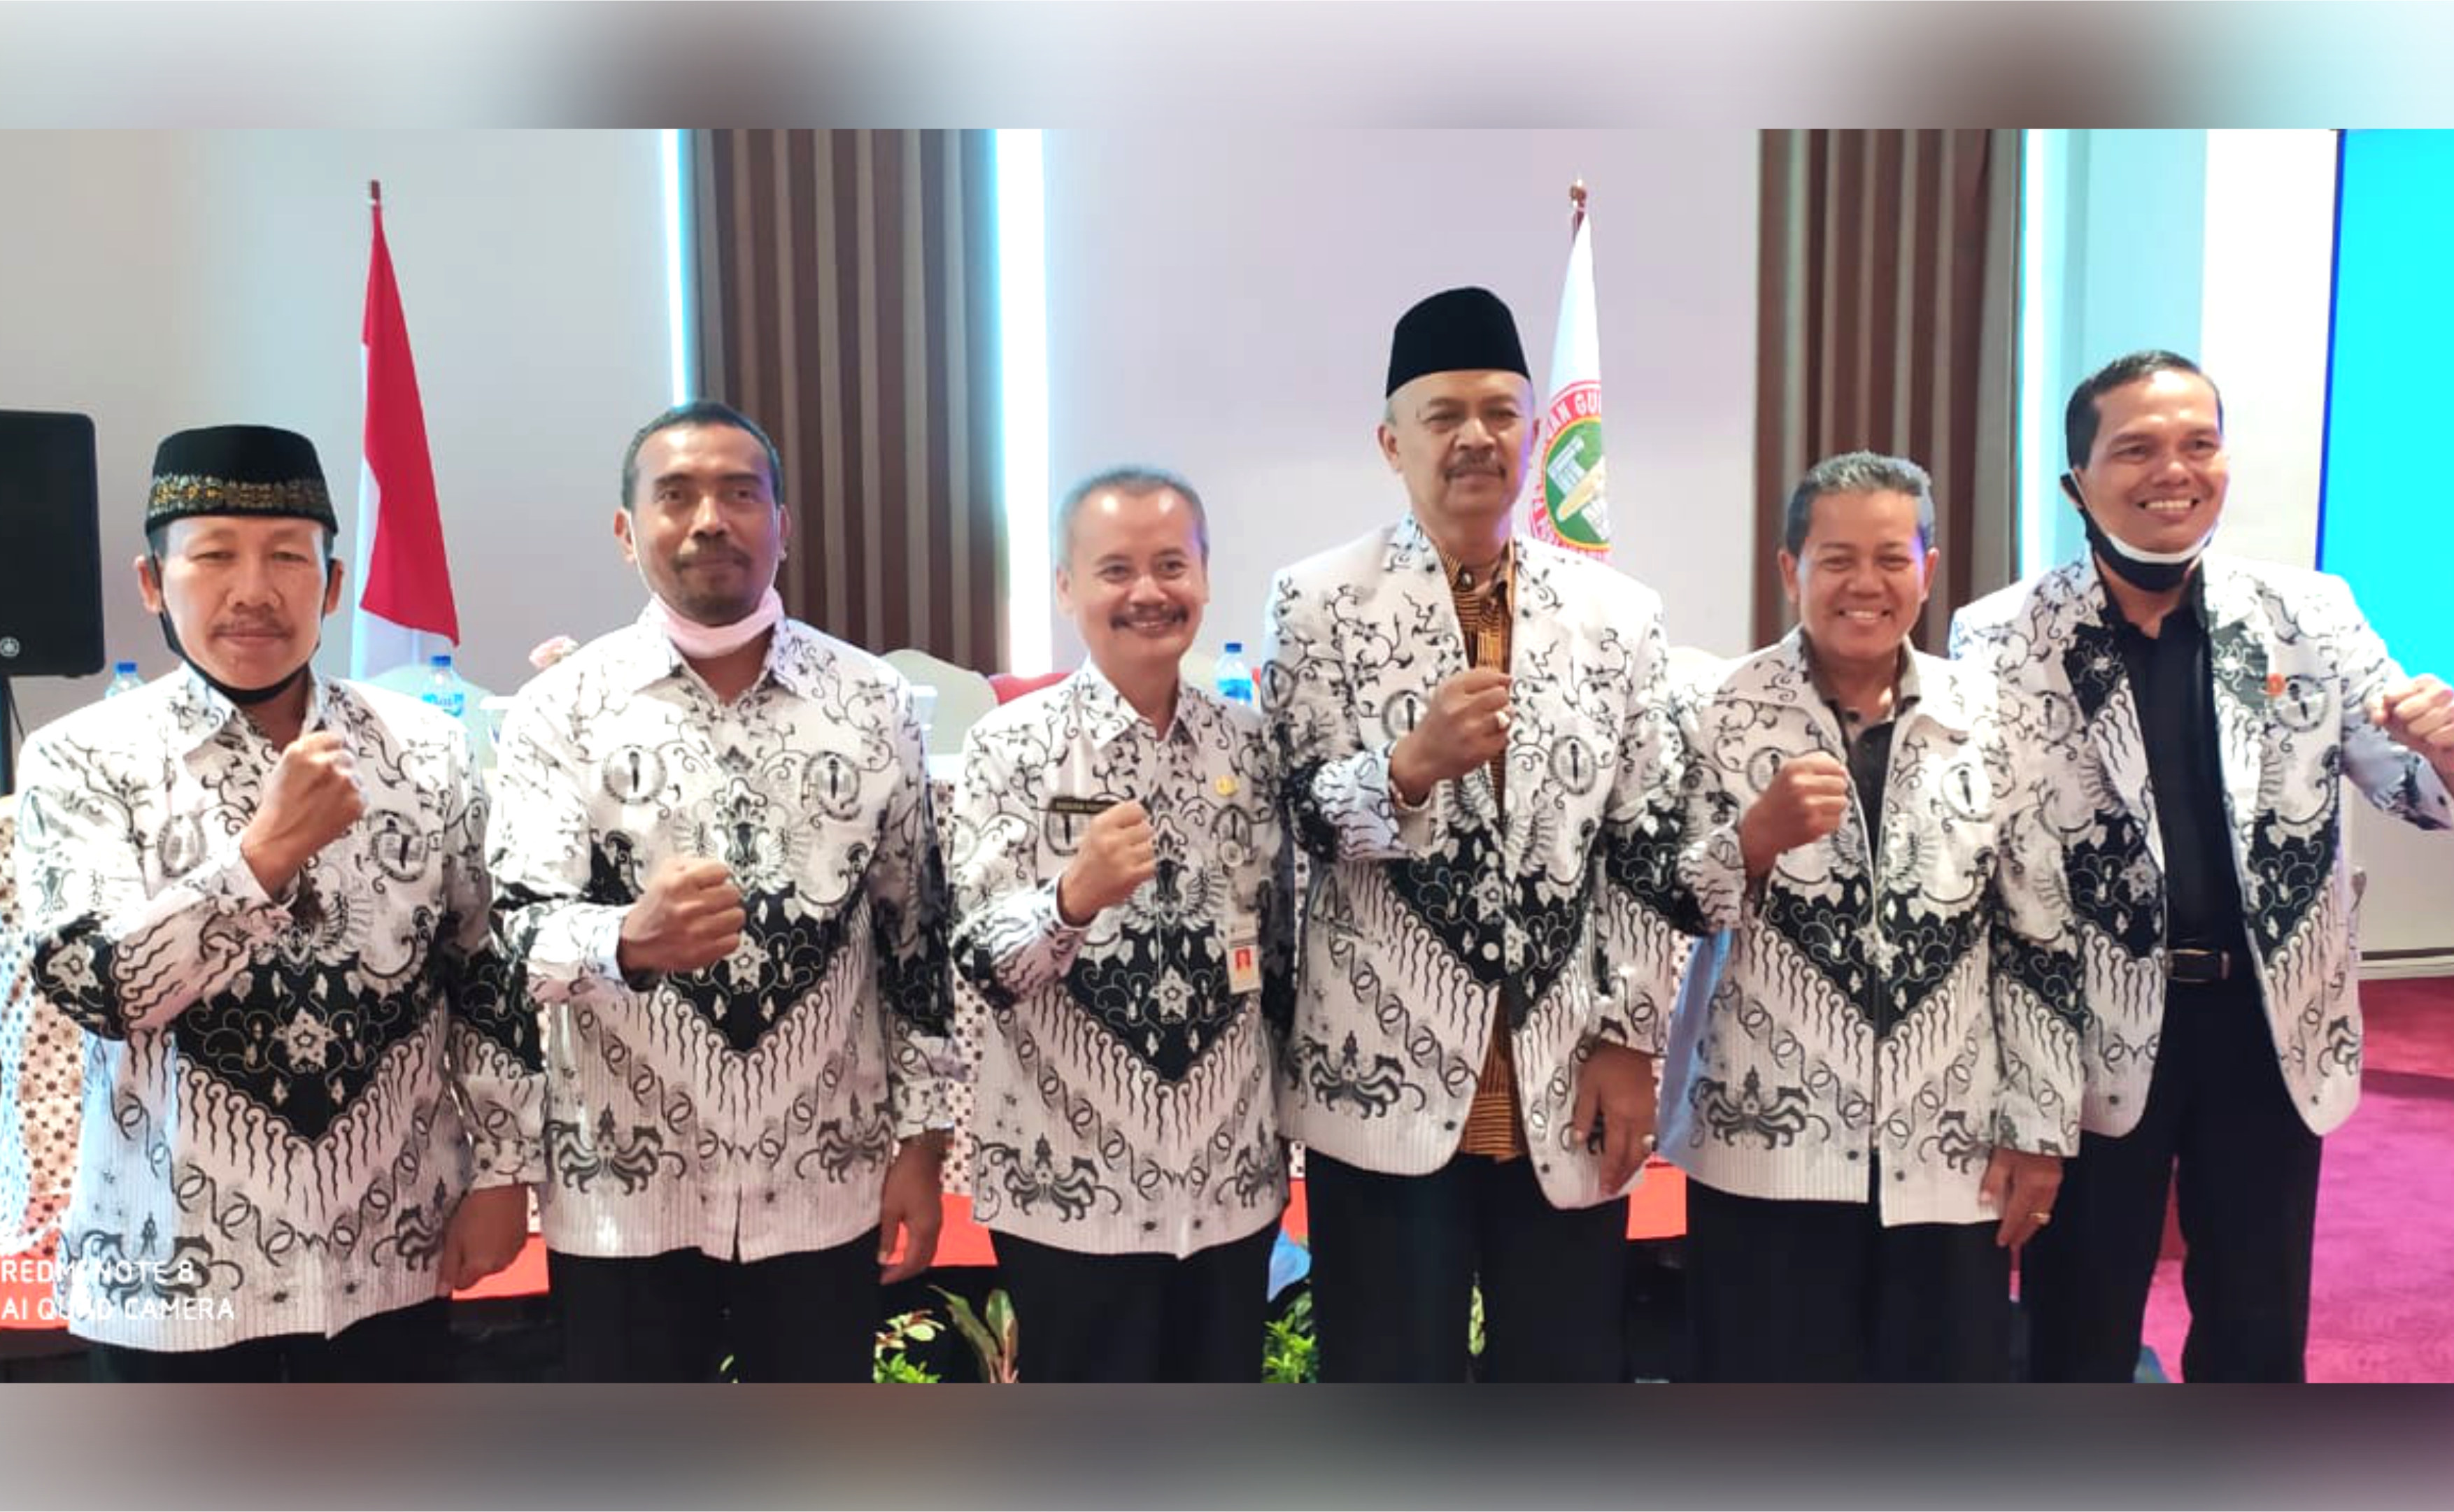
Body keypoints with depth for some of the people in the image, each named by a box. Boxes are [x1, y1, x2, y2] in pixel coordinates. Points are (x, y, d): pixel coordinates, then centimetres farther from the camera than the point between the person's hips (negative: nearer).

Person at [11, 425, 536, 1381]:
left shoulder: (426, 748, -1)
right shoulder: (84, 760, -7)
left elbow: (484, 974, 4)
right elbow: (89, 984, -18)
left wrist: (501, 1168, 1)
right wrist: (268, 848, -28)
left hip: (393, 1263, 2)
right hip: (171, 1273, -2)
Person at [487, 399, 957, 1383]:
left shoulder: (871, 702, 1)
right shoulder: (560, 707, -4)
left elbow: (917, 932, 4)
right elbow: (518, 932, -12)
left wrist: (919, 1143, 2)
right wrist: (630, 941, -34)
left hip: (825, 1186, 1)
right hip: (622, 1192, -1)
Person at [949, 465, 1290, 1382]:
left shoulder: (1247, 743, 3)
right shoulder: (1013, 745, -10)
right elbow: (980, 961, -14)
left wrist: (1290, 1117, 13)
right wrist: (1076, 894, -33)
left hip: (1229, 1168, 4)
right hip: (1070, 1172, -4)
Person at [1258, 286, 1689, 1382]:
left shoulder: (1615, 612, 6)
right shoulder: (1317, 602, -2)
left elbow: (1647, 846, 6)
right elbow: (1290, 827, -6)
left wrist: (1629, 1038, 1)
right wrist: (1410, 766, -24)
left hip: (1568, 1089, 3)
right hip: (1384, 1081, -2)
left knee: (1572, 1370, 14)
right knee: (1389, 1373, 8)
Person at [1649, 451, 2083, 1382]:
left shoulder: (1989, 718, 3)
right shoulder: (1723, 710, -4)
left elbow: (2041, 938, 6)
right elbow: (1667, 910, -4)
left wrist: (2039, 1126, 5)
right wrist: (1760, 831, -22)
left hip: (1948, 1149, 2)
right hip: (1765, 1141, -2)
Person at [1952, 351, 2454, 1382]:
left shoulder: (2312, 614, -1)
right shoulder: (2001, 639, -9)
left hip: (2269, 1027, 3)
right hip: (2092, 1037, -2)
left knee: (2260, 1338, 20)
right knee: (2079, 1342, 14)